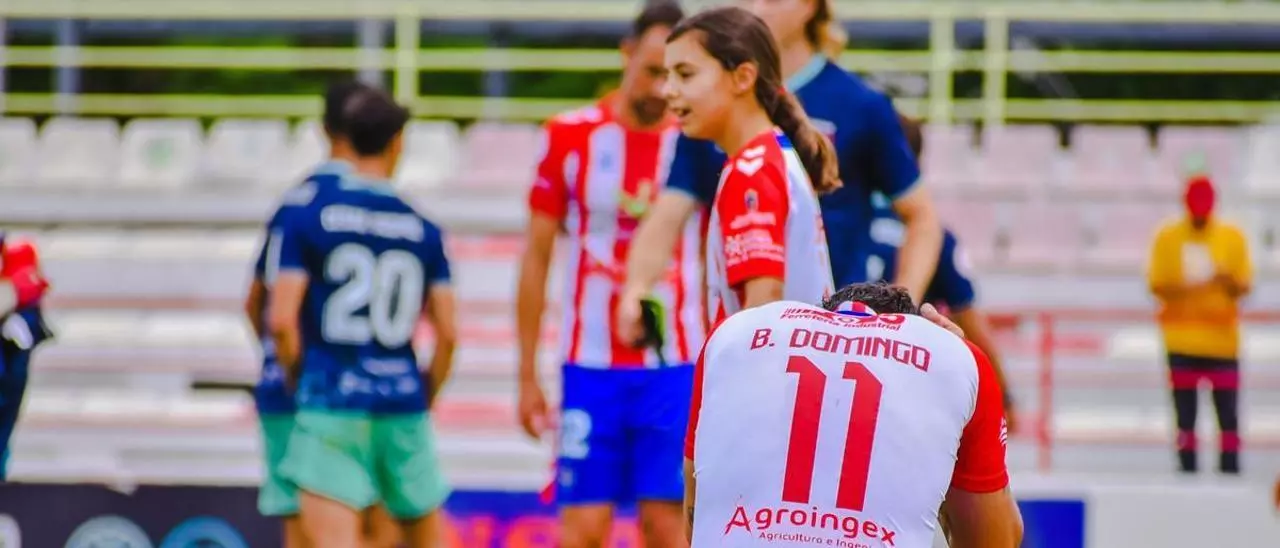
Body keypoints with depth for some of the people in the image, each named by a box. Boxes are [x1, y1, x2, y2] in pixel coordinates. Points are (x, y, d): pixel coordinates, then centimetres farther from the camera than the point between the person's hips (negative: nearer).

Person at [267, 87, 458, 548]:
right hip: (403, 404, 3)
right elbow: (447, 333, 3)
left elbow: (281, 320, -8)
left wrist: (298, 382, 8)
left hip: (331, 405, -3)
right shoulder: (422, 229, 6)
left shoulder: (305, 213, -1)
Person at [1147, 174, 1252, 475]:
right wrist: (1181, 290, -18)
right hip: (1182, 340, 0)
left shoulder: (1232, 237, 4)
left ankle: (1230, 468, 1)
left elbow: (1243, 286, 4)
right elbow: (1156, 284, 2)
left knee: (1228, 414, -4)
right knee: (1185, 414, 0)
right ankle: (1187, 468, 3)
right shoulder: (1168, 238, 3)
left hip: (1222, 338, 0)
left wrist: (1228, 281, -19)